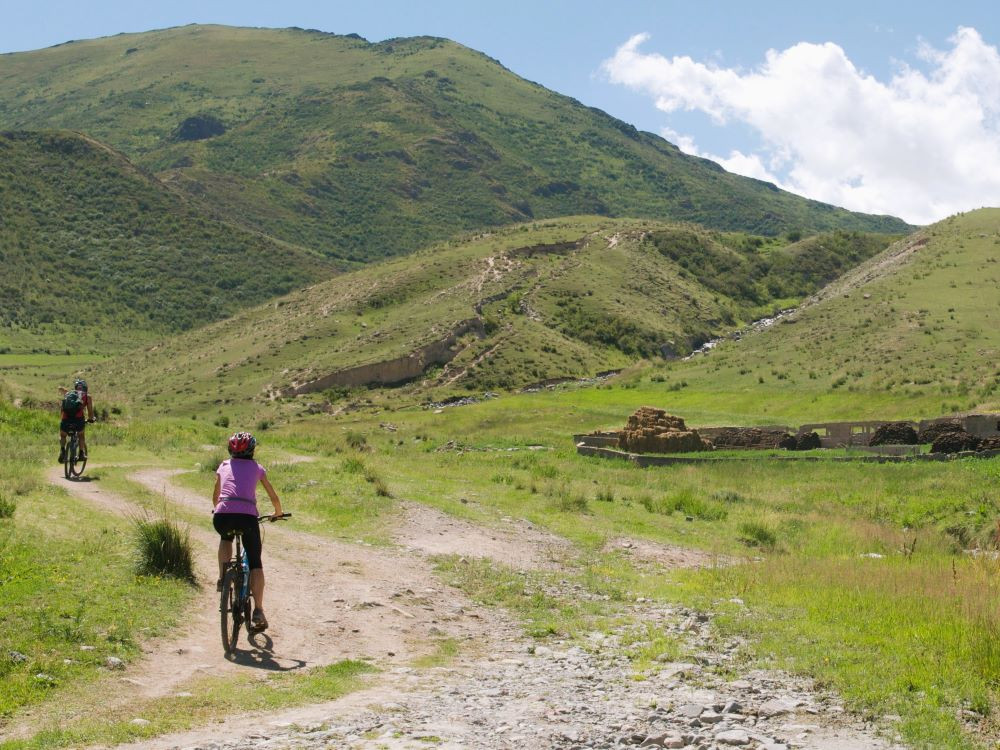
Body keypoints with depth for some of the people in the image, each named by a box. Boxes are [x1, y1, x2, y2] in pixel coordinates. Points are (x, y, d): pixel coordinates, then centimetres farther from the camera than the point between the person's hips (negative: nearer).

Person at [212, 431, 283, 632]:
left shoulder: (224, 467, 24)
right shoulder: (257, 468, 20)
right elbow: (274, 497, 24)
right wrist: (278, 513, 43)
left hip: (222, 517, 2)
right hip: (247, 516, -2)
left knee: (226, 537, 38)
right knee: (255, 563, 8)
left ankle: (222, 578, 19)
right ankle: (258, 612, -5)